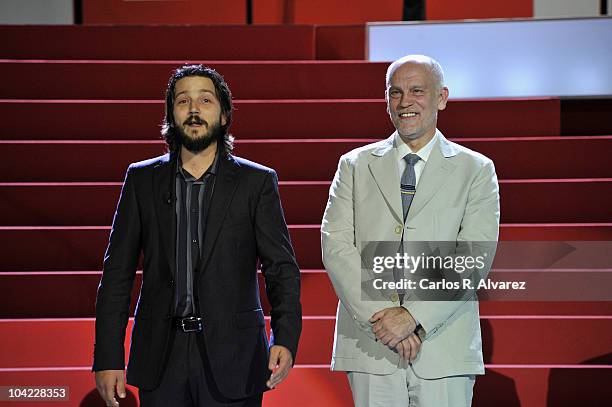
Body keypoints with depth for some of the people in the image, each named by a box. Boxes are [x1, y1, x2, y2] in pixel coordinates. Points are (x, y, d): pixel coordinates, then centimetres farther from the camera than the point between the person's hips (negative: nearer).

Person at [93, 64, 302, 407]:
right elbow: (117, 273, 6)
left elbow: (282, 268, -1)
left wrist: (285, 338, -18)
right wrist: (108, 358, -1)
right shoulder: (142, 180, 8)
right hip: (161, 357, 1)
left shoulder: (257, 182, 3)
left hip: (231, 360, -1)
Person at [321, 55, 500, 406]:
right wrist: (379, 318, -12)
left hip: (445, 351, -1)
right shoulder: (355, 166, 11)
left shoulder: (476, 171, 6)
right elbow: (336, 246, 1)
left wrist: (413, 316, -15)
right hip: (370, 348, 1)